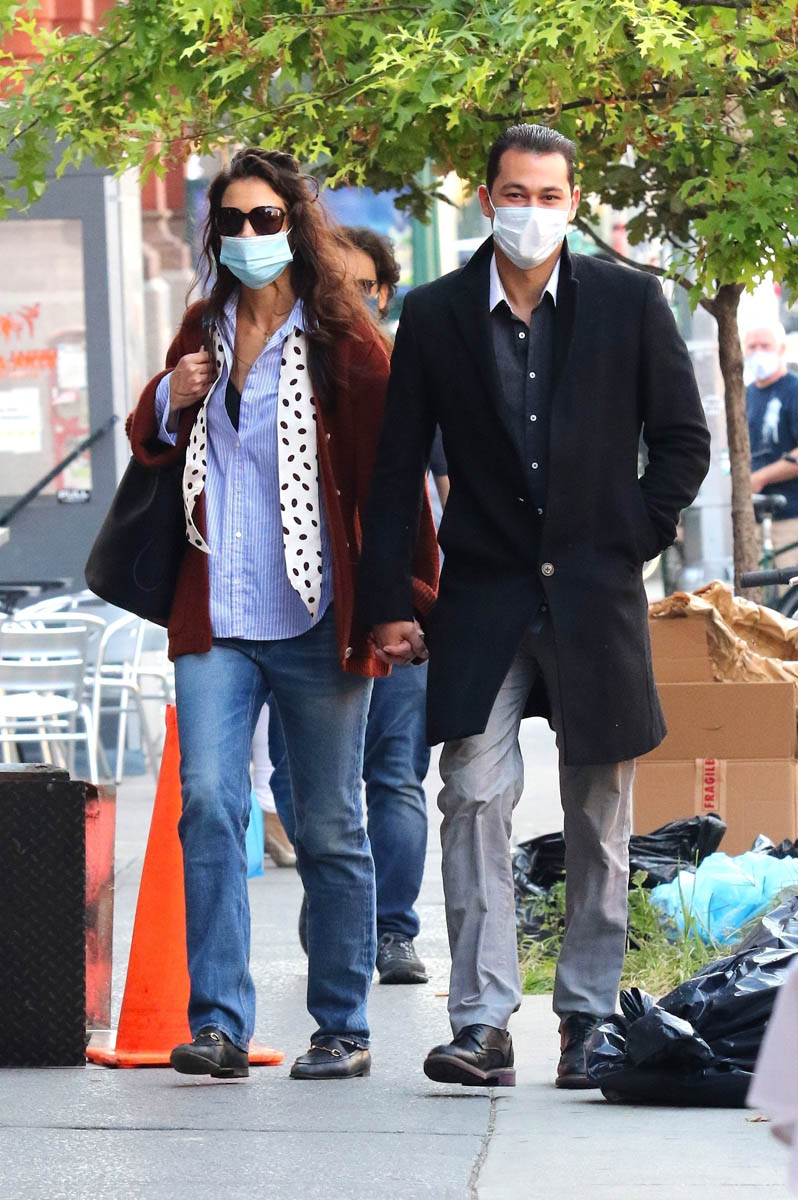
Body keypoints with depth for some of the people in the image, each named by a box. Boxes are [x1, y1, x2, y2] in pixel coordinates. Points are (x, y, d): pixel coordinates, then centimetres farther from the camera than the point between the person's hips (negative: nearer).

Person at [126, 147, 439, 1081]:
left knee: (329, 828, 5)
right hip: (215, 621, 3)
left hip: (316, 621, -3)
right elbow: (149, 446, 24)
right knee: (208, 803, -12)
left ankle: (343, 1029, 15)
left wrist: (410, 598, -11)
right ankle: (218, 1023, -12)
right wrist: (169, 403, 1)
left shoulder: (341, 341, -2)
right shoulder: (204, 330, 13)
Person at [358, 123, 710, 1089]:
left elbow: (684, 441, 9)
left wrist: (633, 541, -1)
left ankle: (588, 1018, 15)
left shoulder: (629, 304, 2)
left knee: (599, 818, 5)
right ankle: (482, 1023, -11)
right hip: (484, 597, 0)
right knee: (475, 799, -11)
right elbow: (397, 468, 6)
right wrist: (387, 602, 1)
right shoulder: (435, 316, 3)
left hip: (596, 596, 0)